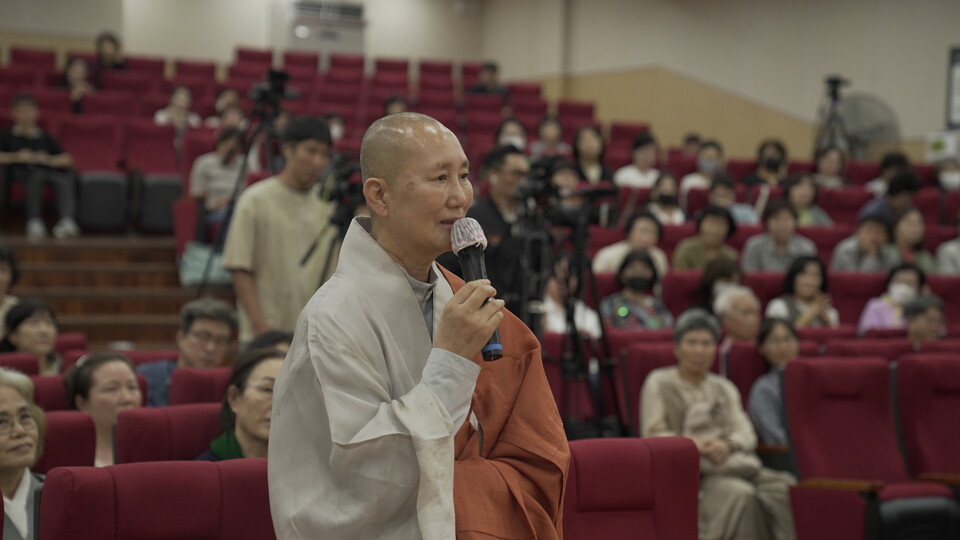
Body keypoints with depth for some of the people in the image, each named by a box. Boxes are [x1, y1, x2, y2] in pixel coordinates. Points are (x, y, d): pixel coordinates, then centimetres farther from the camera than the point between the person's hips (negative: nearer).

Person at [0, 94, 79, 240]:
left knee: (64, 180, -33)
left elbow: (67, 159, 13)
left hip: (46, 171, 2)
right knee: (36, 176, -40)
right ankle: (34, 221, -46)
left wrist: (48, 160, -4)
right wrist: (16, 157, -12)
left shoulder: (44, 137, 21)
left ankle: (66, 221, -52)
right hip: (20, 172, -2)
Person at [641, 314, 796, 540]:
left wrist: (726, 444, -11)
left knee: (780, 489, -27)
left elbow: (747, 434, 12)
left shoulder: (724, 388, 24)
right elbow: (652, 435, 1)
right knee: (740, 494, -36)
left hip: (729, 460, 5)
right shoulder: (659, 383, 10)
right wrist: (692, 443, -16)